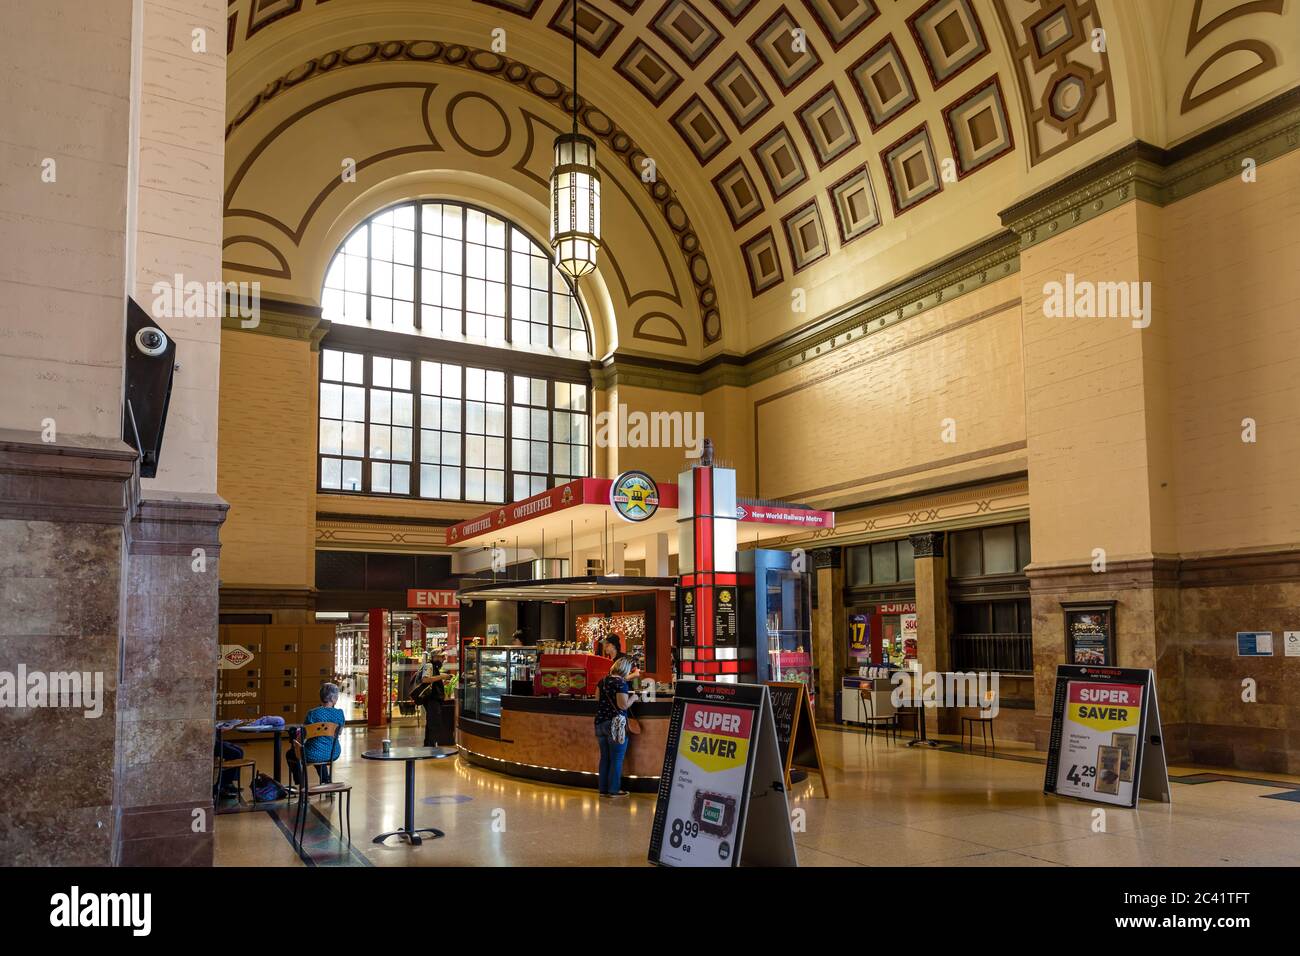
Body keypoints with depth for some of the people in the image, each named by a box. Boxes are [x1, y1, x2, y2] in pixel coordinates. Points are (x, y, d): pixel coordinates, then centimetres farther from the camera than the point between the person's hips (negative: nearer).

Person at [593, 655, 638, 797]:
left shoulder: (603, 680, 8)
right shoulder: (621, 683, -14)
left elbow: (597, 698, 18)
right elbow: (623, 705, -19)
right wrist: (633, 698, -3)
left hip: (600, 723, 7)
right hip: (615, 724, -7)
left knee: (604, 757, 15)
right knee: (616, 759, 4)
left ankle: (603, 789, 20)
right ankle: (614, 790, 8)